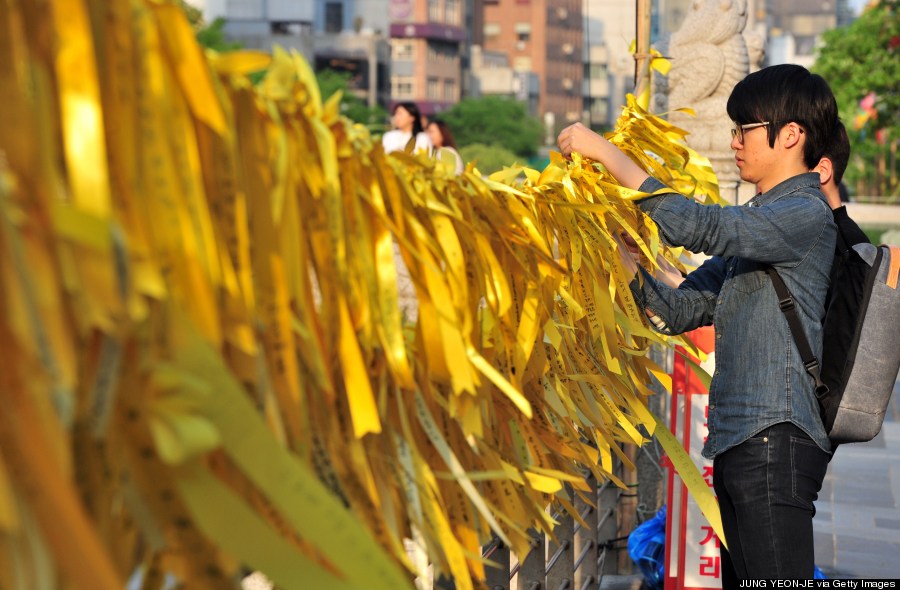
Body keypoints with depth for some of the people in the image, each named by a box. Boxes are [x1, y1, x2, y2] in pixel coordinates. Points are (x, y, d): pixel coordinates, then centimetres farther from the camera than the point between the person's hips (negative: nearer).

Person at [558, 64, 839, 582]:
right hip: (737, 441, 10)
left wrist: (605, 151, -17)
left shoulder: (807, 214, -8)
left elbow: (697, 225, -22)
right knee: (741, 578, 14)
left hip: (776, 442, -10)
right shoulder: (755, 221, 21)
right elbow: (679, 310, 16)